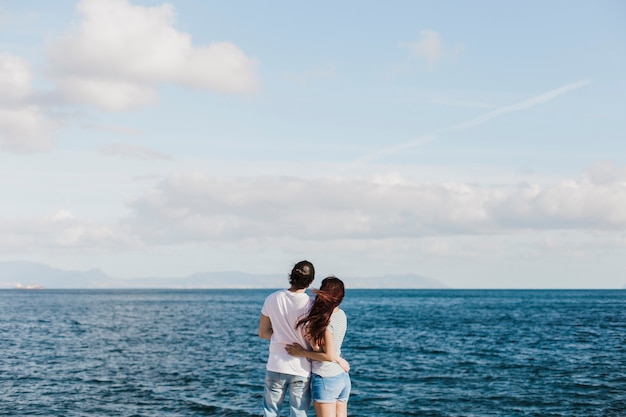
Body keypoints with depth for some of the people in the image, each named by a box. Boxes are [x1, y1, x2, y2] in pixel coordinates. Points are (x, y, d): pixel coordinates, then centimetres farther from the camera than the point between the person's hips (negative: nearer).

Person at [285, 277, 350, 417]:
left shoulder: (326, 322, -18)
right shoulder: (341, 315, 5)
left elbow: (329, 356, -20)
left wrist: (302, 353, -12)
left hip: (325, 379, -8)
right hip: (343, 378, 8)